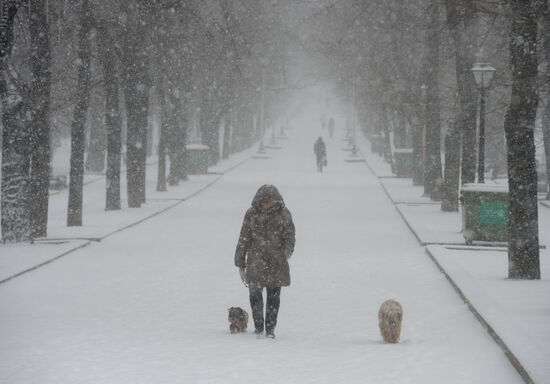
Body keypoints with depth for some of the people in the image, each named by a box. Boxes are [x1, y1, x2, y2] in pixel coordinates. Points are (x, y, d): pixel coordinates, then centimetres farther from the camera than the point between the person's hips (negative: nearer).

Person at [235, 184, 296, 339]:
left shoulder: (283, 214, 0)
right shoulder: (252, 214, 2)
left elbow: (290, 237, 3)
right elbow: (244, 239, 6)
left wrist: (284, 255, -12)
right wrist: (240, 264, 6)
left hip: (276, 262, 0)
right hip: (256, 261, 0)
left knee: (273, 296, 4)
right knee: (255, 294, -9)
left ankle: (270, 329, 16)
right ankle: (258, 328, 5)